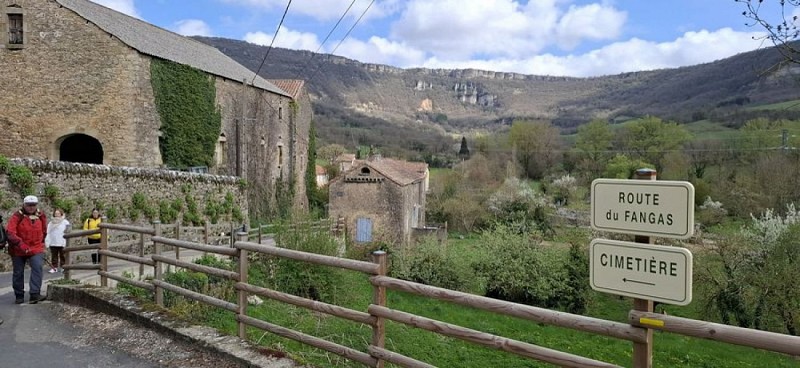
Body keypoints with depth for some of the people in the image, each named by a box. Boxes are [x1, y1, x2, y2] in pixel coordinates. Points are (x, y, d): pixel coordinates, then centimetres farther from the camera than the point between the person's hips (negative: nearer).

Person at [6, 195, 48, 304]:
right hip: (18, 250, -1)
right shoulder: (17, 216, -10)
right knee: (18, 273, 8)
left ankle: (34, 294, -21)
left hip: (36, 249, 1)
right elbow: (10, 233, -19)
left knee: (37, 268, -19)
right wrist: (20, 244, -29)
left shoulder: (41, 216, 2)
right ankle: (19, 296, 24)